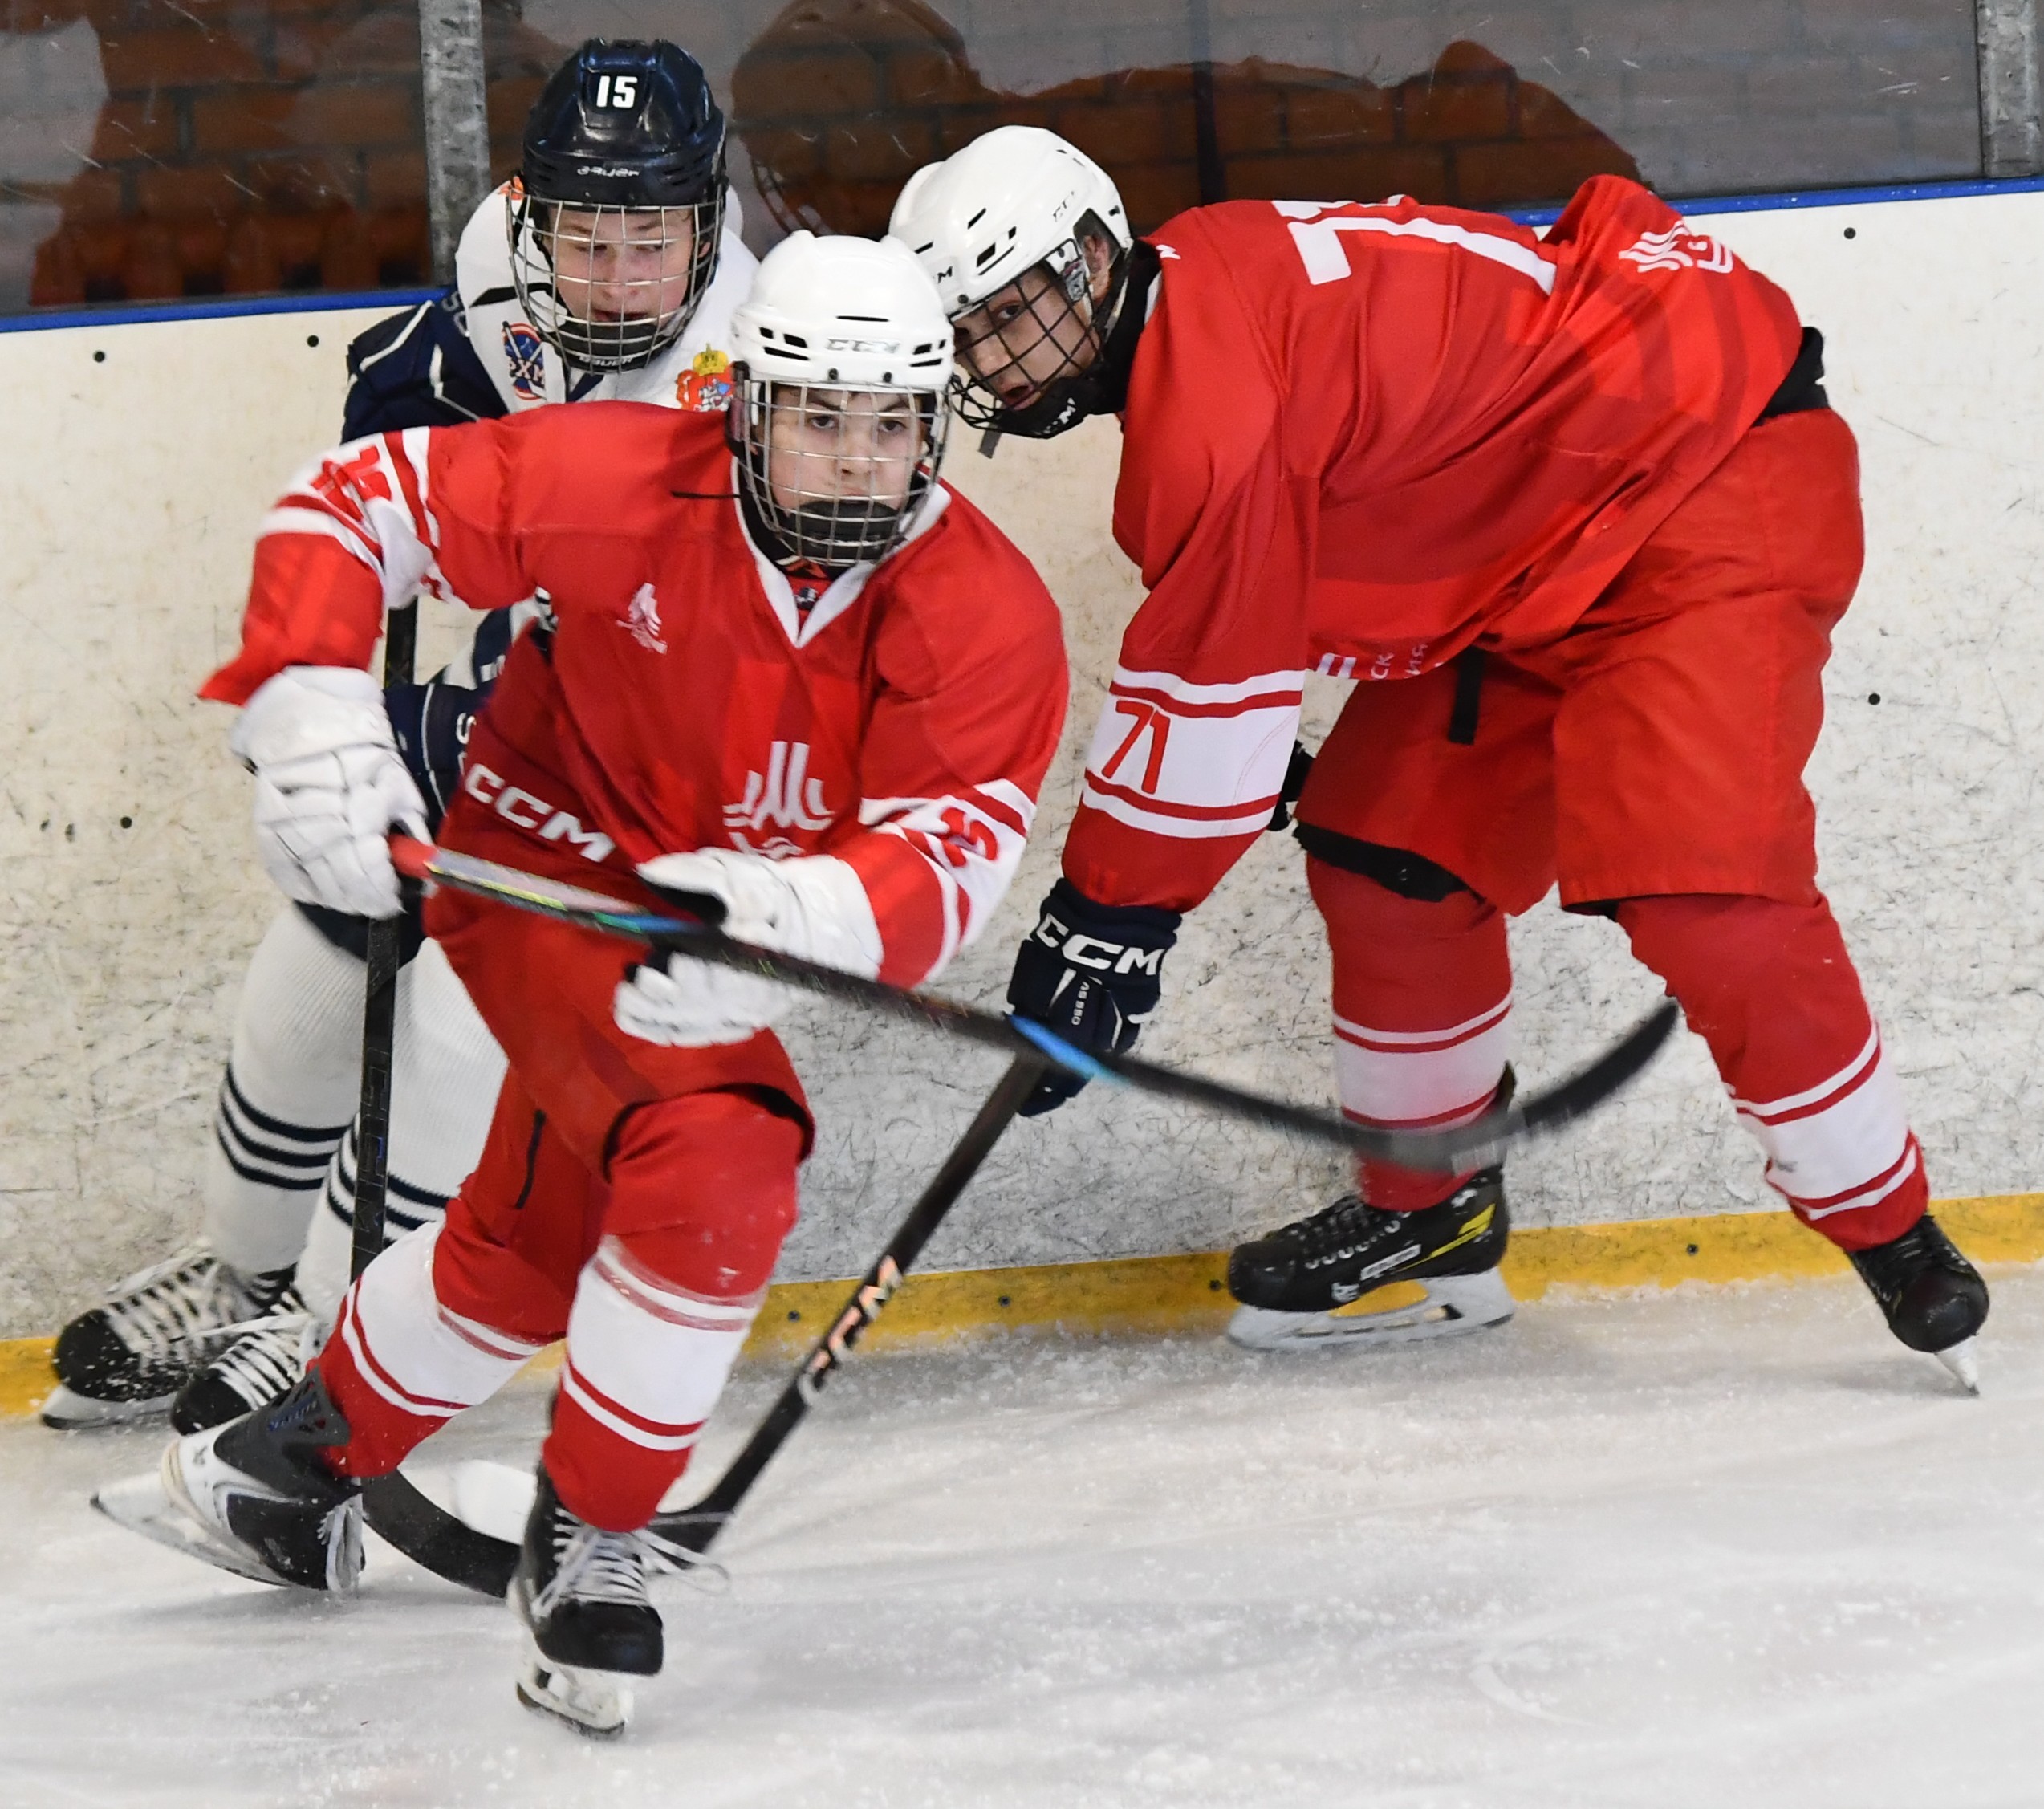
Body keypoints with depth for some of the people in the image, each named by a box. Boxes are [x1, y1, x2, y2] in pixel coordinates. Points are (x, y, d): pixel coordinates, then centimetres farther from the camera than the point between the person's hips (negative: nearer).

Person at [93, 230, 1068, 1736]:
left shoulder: (989, 614, -21)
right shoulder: (618, 483, -25)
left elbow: (956, 851, -31)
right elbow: (353, 507, -17)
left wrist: (792, 918, -50)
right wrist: (311, 715, -31)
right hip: (547, 872, -5)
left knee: (526, 1250, 21)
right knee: (718, 1163, -27)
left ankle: (293, 1468, 45)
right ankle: (585, 1547, -10)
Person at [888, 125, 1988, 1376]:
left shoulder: (1211, 370, -24)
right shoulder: (1190, 319, 8)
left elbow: (1214, 670, -22)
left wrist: (1108, 917, -15)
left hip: (1715, 474, -11)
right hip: (1546, 525, 11)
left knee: (1697, 891, -23)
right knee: (1389, 856, 9)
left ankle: (1897, 1245, -10)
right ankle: (1433, 1223, 25)